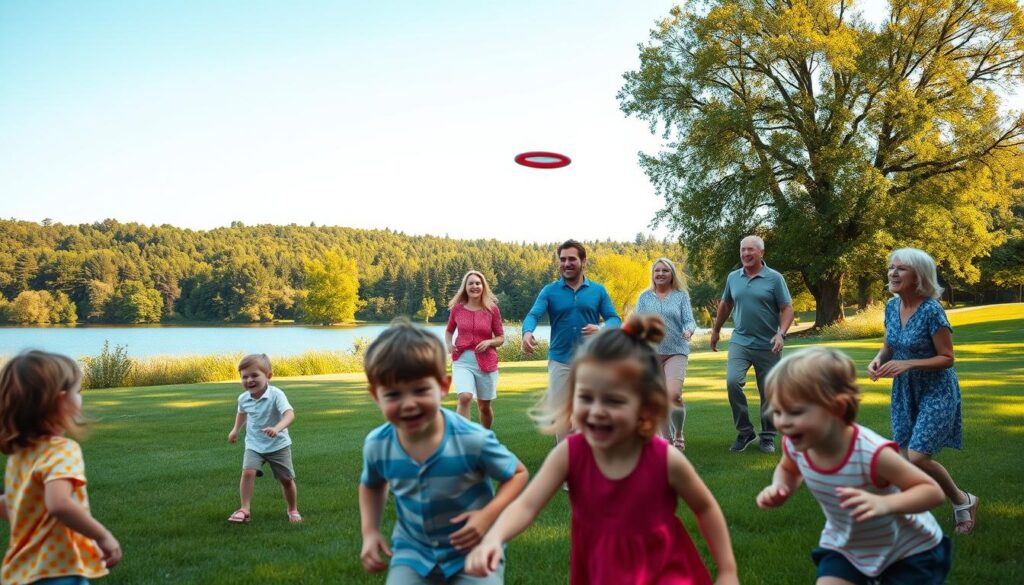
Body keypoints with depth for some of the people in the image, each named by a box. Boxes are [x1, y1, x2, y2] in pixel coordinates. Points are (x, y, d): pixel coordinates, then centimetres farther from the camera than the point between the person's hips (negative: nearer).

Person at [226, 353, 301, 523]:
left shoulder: (276, 394, -25)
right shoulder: (243, 398, -7)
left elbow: (290, 414, -39)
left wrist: (277, 428, -55)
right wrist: (236, 430, 21)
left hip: (278, 445, -3)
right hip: (254, 445, 3)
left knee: (287, 479, 5)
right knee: (248, 472, -21)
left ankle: (293, 510, 28)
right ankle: (244, 509, -12)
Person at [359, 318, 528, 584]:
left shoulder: (472, 440, -24)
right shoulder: (376, 445, -13)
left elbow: (518, 474, -8)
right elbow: (371, 485, 12)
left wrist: (488, 515, -22)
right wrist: (370, 532, 0)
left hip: (473, 549, -2)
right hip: (413, 550, 3)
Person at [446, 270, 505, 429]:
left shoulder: (492, 309, -2)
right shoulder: (457, 308, 1)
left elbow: (501, 338, 5)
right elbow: (449, 331, 18)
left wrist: (489, 342, -16)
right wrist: (448, 344, -3)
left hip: (486, 362, 1)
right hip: (462, 361, 0)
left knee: (484, 406, 13)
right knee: (465, 397, -24)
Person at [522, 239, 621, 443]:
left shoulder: (598, 290, 5)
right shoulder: (550, 291, 2)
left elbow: (615, 320, 3)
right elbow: (533, 315, -12)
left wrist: (600, 329, -20)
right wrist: (527, 332, -35)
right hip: (559, 361, 0)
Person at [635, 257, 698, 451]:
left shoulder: (681, 295, 6)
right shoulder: (645, 297, 10)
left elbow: (689, 320, 0)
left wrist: (689, 330, -21)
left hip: (676, 352, -2)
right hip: (651, 353, 2)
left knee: (674, 395, -19)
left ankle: (679, 434, 5)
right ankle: (668, 439, 20)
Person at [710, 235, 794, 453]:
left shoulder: (774, 278, -5)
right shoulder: (733, 277, 6)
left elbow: (787, 308, -6)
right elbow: (725, 305, 20)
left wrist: (781, 334, -20)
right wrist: (716, 330, 26)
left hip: (767, 345, -2)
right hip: (740, 342, 2)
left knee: (769, 393, 6)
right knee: (732, 382, -18)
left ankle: (768, 437, 23)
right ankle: (744, 431, -2)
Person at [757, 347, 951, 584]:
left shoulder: (871, 453, -38)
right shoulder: (795, 445, -21)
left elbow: (932, 491, -29)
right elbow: (788, 469, 5)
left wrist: (884, 504, -47)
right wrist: (779, 488, -19)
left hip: (908, 549, -4)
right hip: (846, 546, 4)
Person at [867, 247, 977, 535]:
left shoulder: (931, 310, -21)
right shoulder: (892, 306, -1)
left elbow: (947, 358, -17)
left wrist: (907, 364, -28)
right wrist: (878, 359, -9)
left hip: (935, 392, -7)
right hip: (904, 391, 7)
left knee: (918, 456, -13)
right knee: (906, 458, 9)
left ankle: (963, 501, 14)